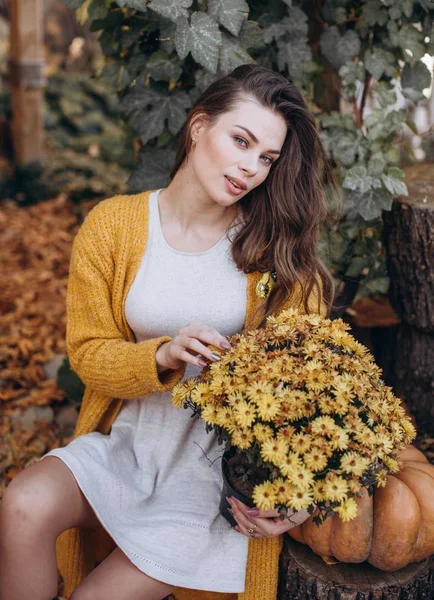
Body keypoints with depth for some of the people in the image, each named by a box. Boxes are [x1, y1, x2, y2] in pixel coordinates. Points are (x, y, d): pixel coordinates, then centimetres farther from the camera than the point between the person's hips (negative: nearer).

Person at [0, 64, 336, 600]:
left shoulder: (280, 247, -5)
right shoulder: (111, 224, -4)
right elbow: (88, 353, -2)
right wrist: (163, 356, -22)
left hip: (223, 459, -2)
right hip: (128, 441, 2)